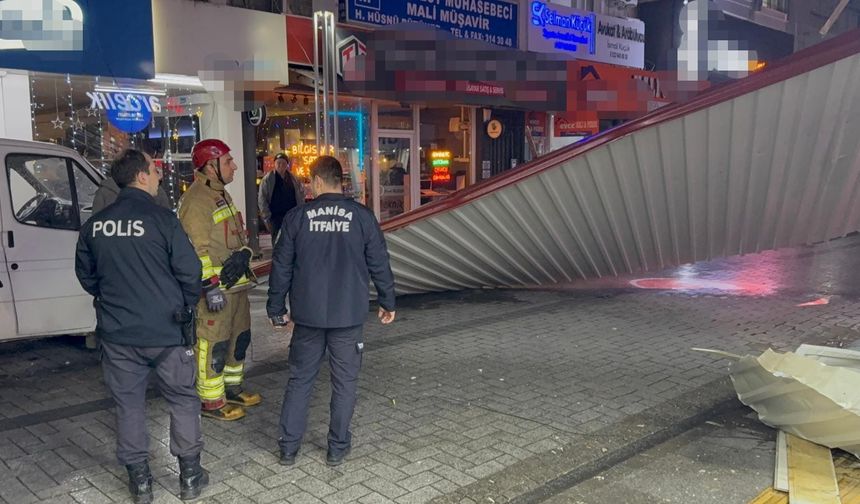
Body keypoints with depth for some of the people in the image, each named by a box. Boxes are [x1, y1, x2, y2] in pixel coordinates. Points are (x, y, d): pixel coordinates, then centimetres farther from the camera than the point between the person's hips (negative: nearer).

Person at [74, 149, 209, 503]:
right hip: (166, 331, -3)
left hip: (117, 332, 4)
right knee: (182, 401, 12)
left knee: (128, 404, 14)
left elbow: (86, 275, 11)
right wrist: (186, 306, 5)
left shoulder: (94, 225, 1)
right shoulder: (162, 219, -14)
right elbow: (189, 271, -14)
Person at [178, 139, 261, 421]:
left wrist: (242, 255, -4)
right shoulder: (195, 200, -16)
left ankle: (232, 387, 35)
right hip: (214, 288, -10)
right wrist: (210, 286, -24)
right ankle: (211, 401, 11)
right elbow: (197, 250, -21)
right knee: (213, 345, -1)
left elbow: (239, 234, 17)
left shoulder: (221, 195, 16)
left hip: (236, 284, 10)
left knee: (240, 338, 19)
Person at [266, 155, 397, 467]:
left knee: (300, 379, 13)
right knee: (344, 381, 11)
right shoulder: (362, 216, -4)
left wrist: (276, 308, 12)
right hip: (349, 314, -1)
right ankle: (338, 447, 18)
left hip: (308, 314, 1)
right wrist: (387, 302, 13)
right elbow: (379, 263, 0)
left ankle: (288, 447, 18)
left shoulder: (297, 217, -3)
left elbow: (281, 267, 1)